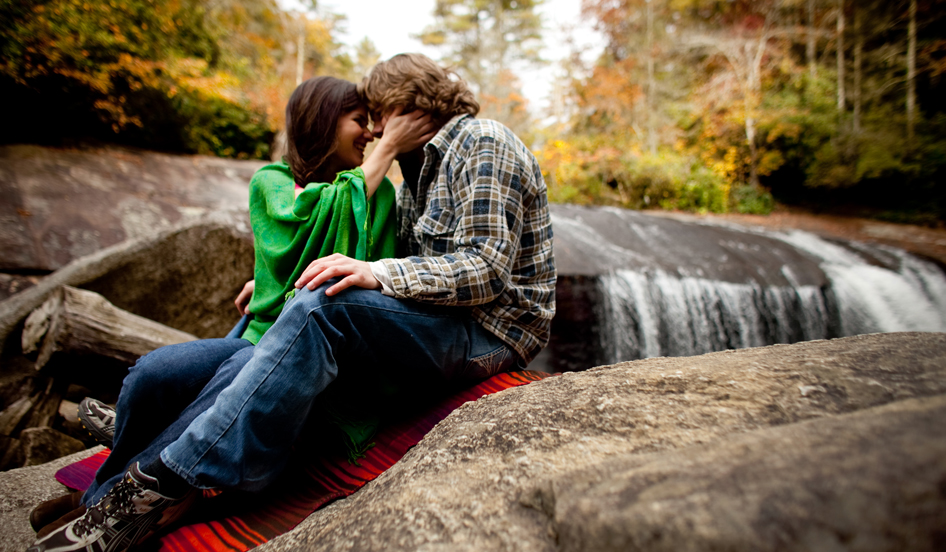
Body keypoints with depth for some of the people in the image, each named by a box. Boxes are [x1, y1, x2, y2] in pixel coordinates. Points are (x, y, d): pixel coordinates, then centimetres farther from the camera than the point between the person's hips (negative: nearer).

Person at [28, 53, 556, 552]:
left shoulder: (483, 144, -10)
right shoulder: (424, 164, 20)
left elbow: (485, 269, -20)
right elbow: (401, 250, 16)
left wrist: (376, 272, -29)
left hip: (492, 330, -9)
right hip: (441, 318, 10)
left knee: (320, 307, -30)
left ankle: (168, 484, -23)